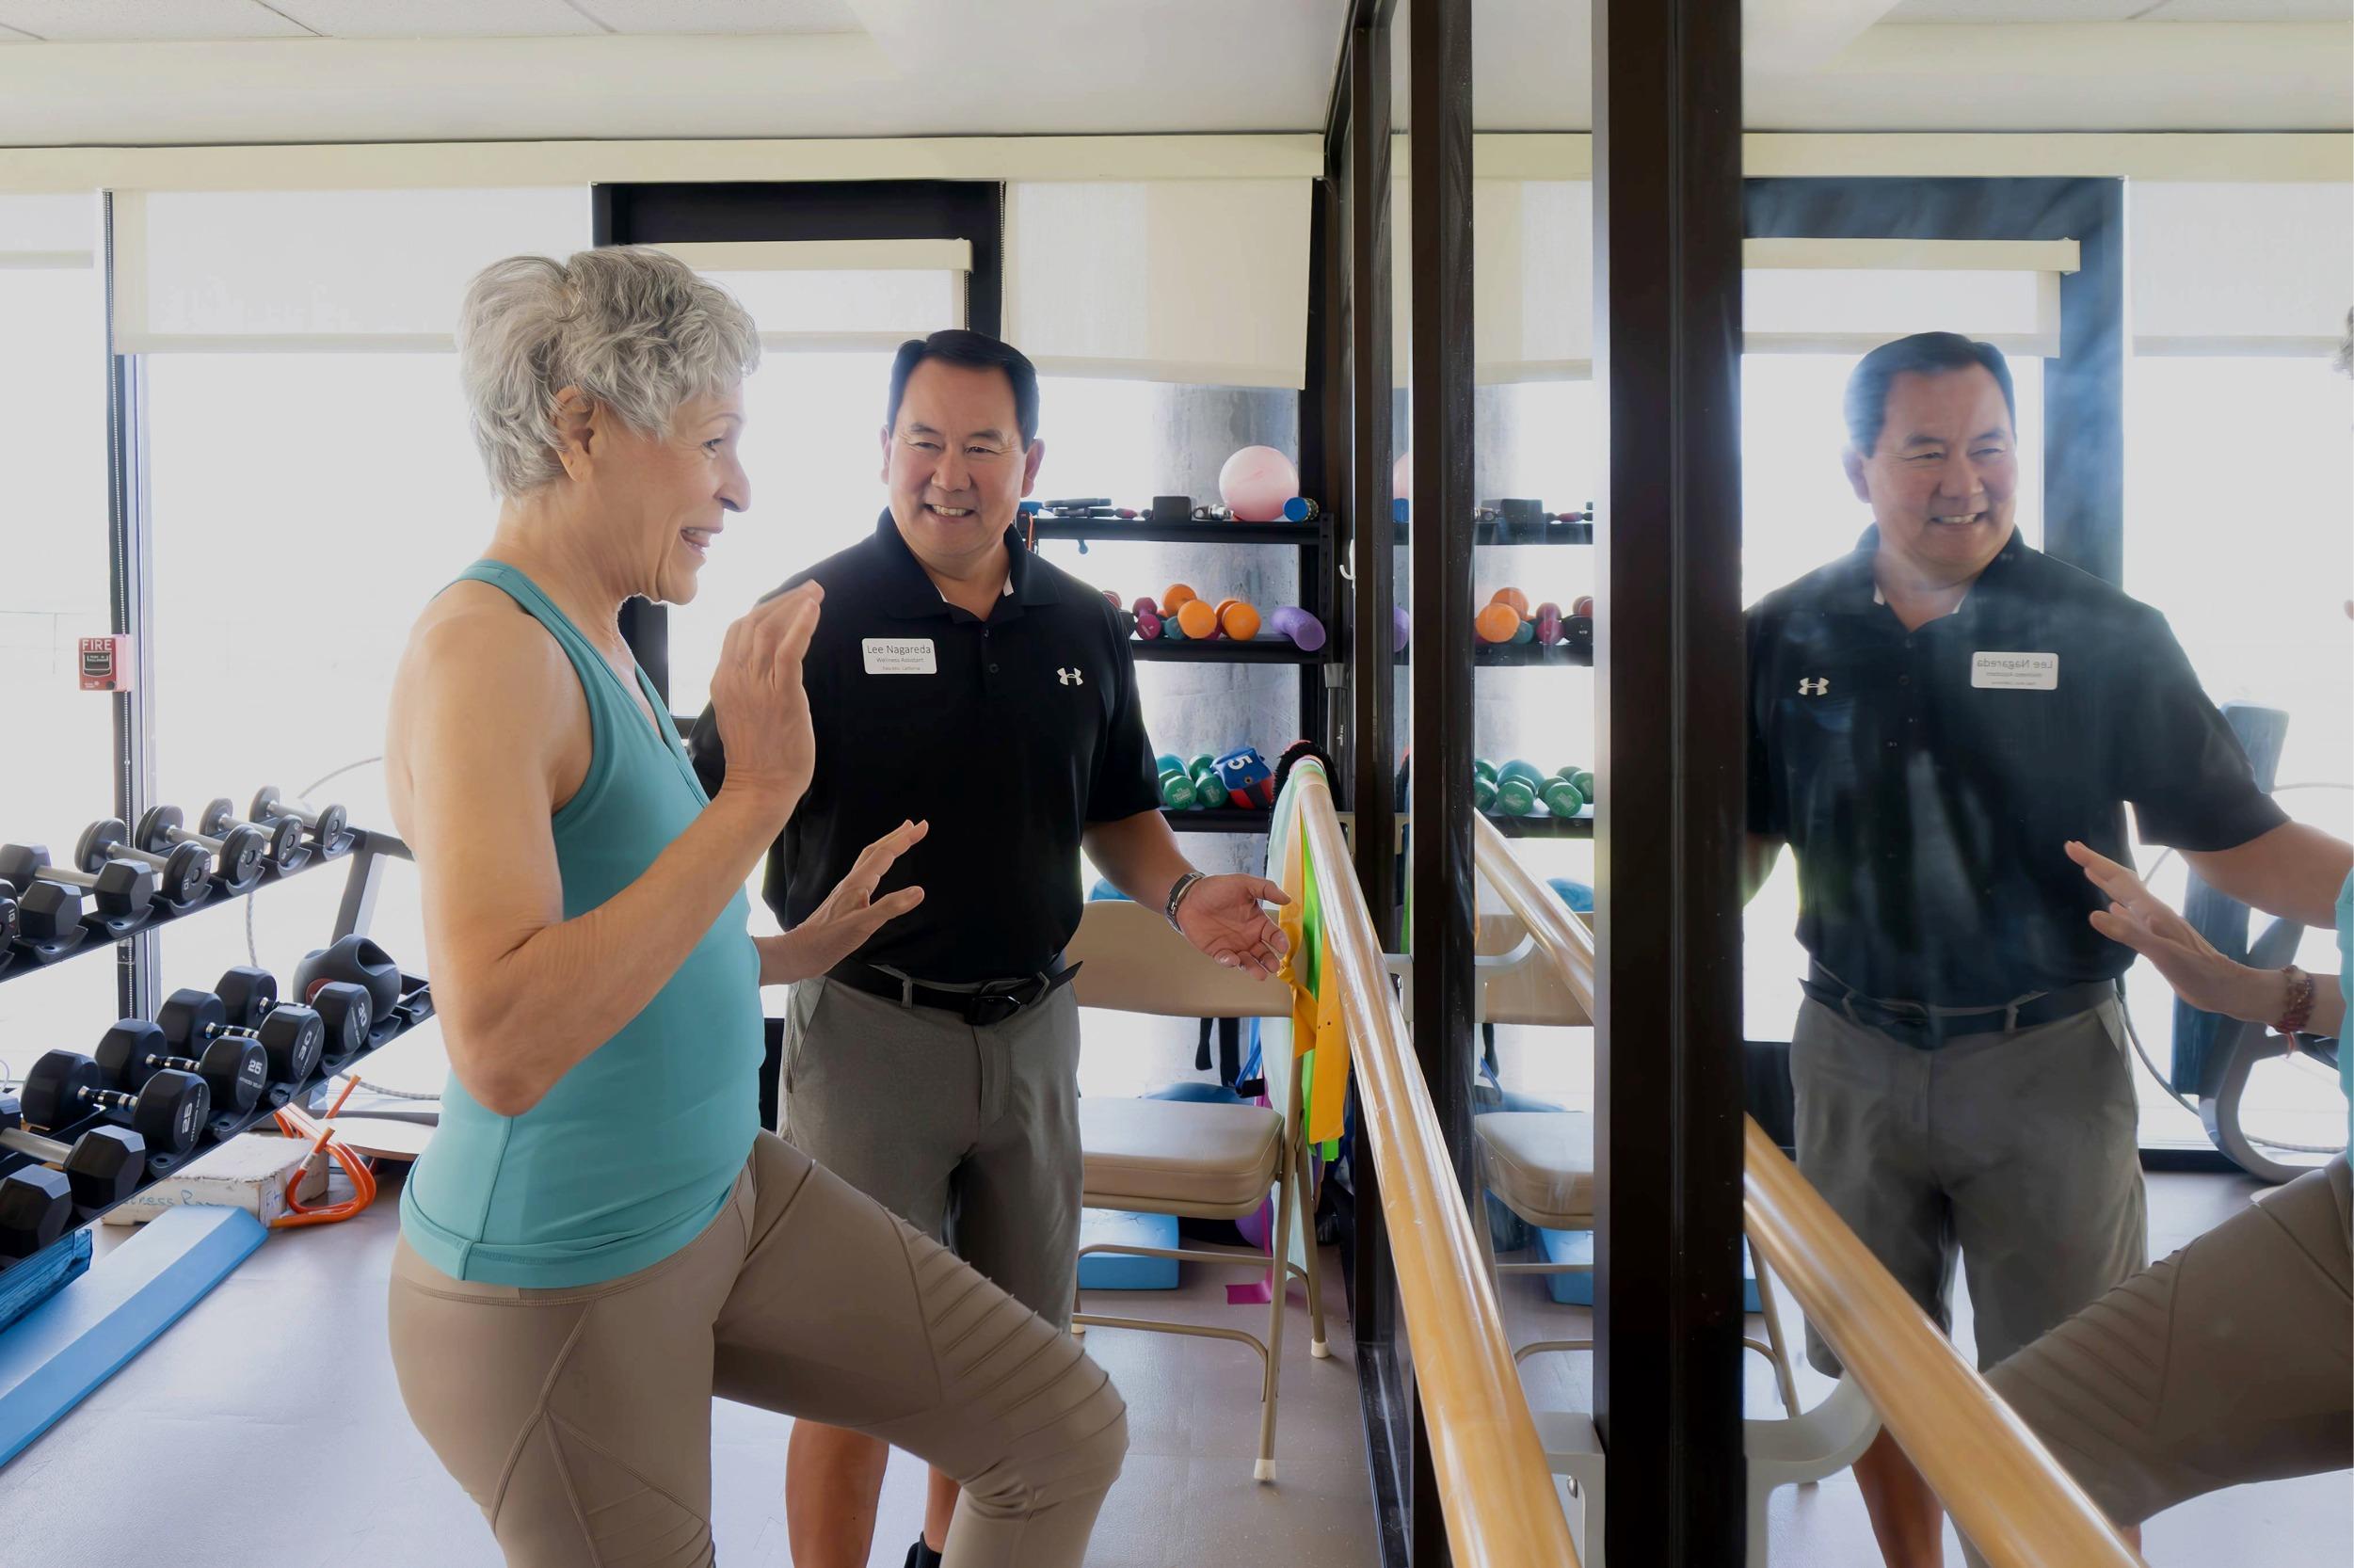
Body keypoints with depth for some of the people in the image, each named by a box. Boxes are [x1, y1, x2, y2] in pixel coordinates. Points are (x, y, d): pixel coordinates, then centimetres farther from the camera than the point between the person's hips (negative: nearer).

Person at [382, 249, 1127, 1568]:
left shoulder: (595, 645, 7)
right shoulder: (485, 647, -21)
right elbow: (501, 1046, -34)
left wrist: (797, 951, 16)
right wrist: (753, 798, -32)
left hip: (729, 1198, 8)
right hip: (555, 1291, -8)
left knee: (1070, 1428, 6)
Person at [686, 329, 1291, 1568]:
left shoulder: (1083, 628, 5)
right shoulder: (812, 616, -9)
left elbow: (1118, 811, 14)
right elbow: (715, 822, -10)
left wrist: (1181, 895, -5)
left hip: (1032, 1028, 5)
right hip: (867, 1029, -4)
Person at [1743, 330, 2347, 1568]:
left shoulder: (2107, 636, -5)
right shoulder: (1788, 637, 0)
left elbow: (2236, 838, -3)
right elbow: (1746, 836, 7)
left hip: (2046, 1059, -2)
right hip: (1854, 1055, 2)